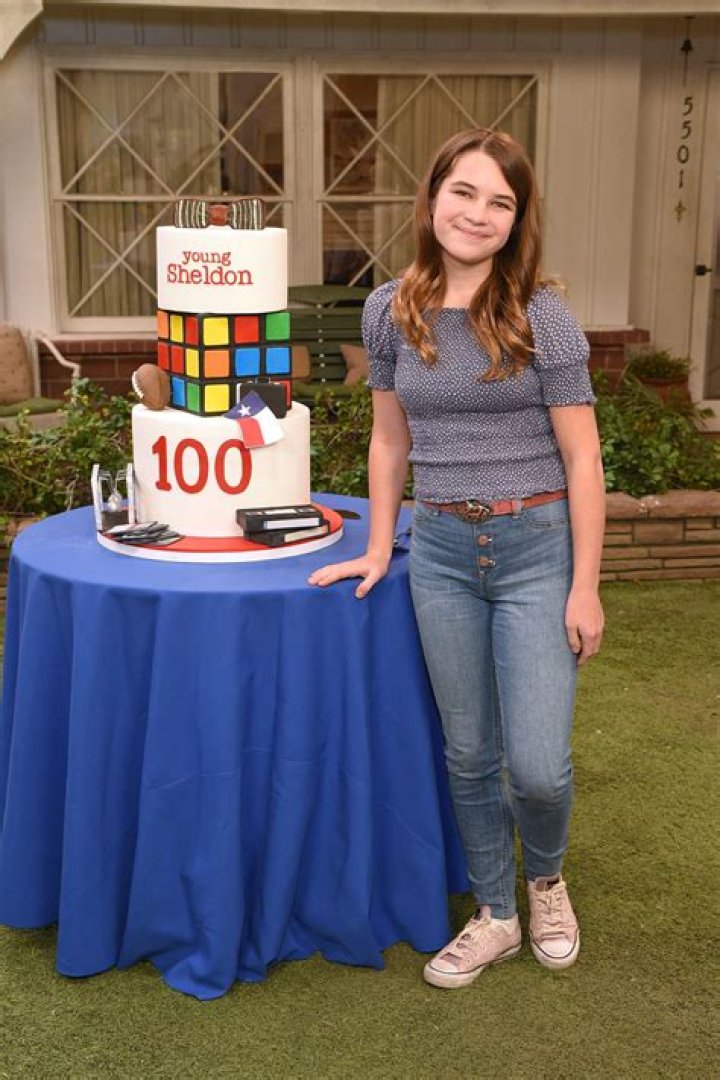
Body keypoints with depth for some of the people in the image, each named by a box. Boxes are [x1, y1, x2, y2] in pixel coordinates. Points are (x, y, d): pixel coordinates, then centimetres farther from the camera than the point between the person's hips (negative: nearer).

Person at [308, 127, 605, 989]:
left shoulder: (540, 317, -8)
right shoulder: (390, 311, 2)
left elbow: (581, 457, -6)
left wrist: (585, 589, -8)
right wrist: (378, 550, 11)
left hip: (536, 547, -3)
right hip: (441, 551, 3)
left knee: (538, 766, -3)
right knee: (469, 755, 11)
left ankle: (545, 880, 32)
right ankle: (494, 917, 33)